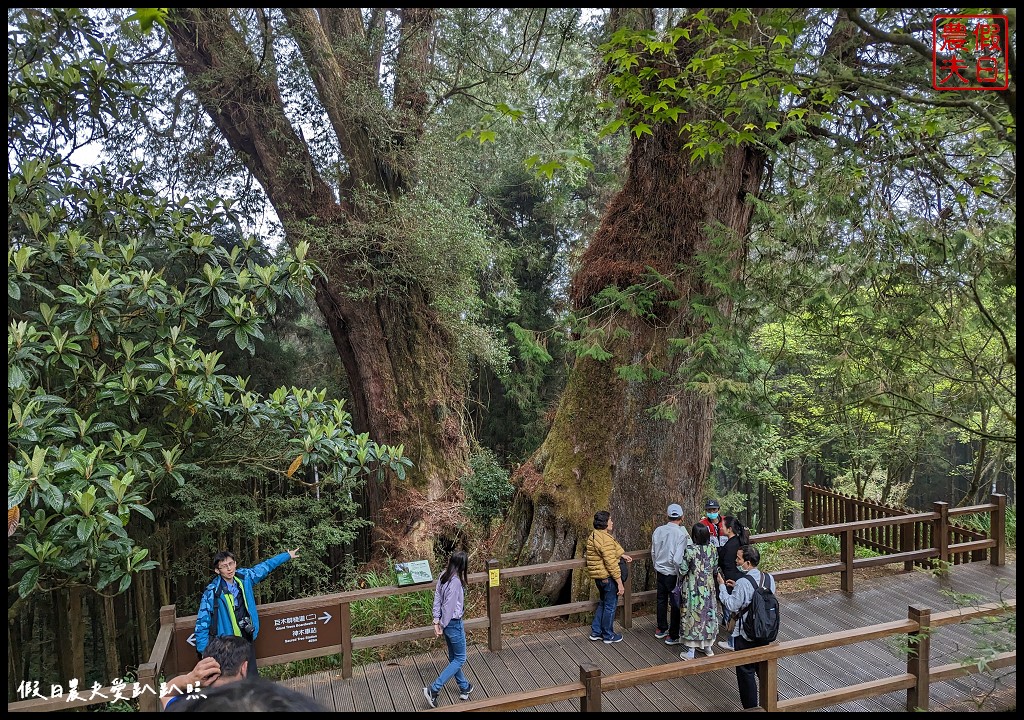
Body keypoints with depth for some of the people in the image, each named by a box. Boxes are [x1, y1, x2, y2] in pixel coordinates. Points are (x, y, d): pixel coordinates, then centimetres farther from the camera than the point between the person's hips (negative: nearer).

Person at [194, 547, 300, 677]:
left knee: (252, 676, 11)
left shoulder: (244, 576, -4)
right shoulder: (212, 592, -17)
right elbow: (202, 623, -11)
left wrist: (287, 555, 23)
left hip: (247, 637, 5)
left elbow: (265, 566, 13)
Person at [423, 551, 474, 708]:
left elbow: (437, 599, 1)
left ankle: (464, 688, 38)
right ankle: (433, 690, 1)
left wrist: (436, 621, 4)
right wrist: (442, 625, -10)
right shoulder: (456, 582, -28)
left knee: (453, 657, 21)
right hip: (453, 624, -8)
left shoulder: (443, 576, -3)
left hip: (446, 622, 8)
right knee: (460, 659, 7)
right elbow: (449, 606, -23)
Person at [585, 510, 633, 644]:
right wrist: (620, 583, -19)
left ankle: (596, 632, 31)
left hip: (598, 577, 9)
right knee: (610, 606, 8)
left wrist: (622, 555, 17)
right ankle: (608, 636, 22)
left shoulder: (593, 536, 7)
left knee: (603, 603, 23)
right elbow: (611, 563, -25)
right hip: (608, 577, -9)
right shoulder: (606, 540, -25)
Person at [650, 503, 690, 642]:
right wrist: (681, 574, -11)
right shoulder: (681, 534, -21)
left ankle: (661, 629, 35)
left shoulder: (658, 530, -5)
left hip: (660, 572, 5)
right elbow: (677, 559, -26)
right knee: (675, 604, 10)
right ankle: (673, 634, 21)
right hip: (673, 574, -5)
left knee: (662, 600, 20)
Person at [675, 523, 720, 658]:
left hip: (693, 588, -5)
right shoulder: (713, 549, -6)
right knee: (708, 612, 18)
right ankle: (708, 646, 31)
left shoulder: (690, 550, -22)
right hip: (709, 586, 5)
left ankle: (691, 650, 12)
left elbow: (683, 570, -14)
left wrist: (680, 580, 6)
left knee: (693, 613, 5)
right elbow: (715, 568, 3)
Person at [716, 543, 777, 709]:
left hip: (746, 635, -7)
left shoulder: (743, 583, -26)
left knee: (746, 672, 10)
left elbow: (731, 606, -19)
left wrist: (722, 586, -10)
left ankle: (750, 706, 20)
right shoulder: (769, 578, -4)